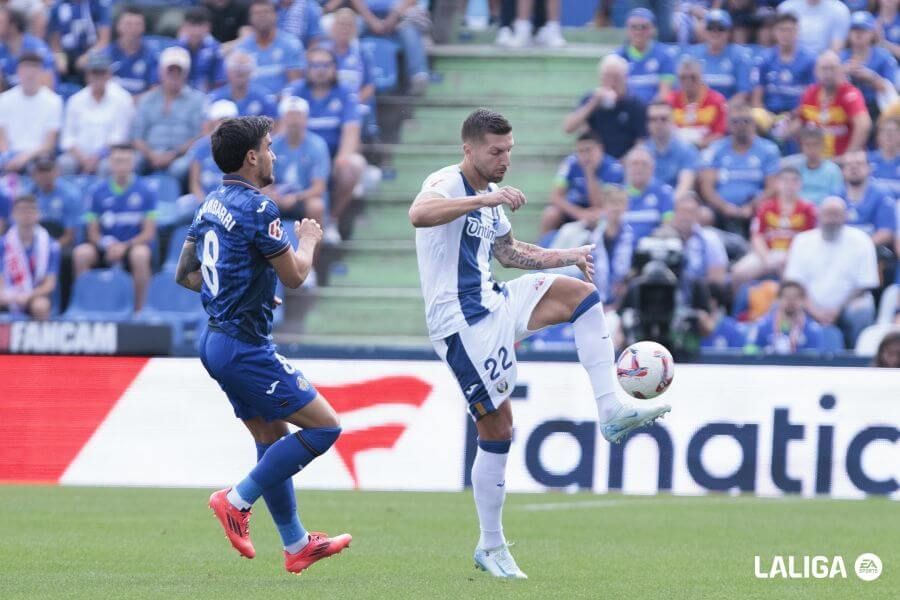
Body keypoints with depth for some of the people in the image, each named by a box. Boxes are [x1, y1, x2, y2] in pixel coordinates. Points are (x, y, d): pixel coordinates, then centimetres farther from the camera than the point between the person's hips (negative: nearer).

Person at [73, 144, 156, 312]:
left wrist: (124, 246, -19)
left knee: (140, 254, -37)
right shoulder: (98, 191, 3)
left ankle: (139, 309, -23)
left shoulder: (145, 191, -3)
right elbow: (93, 232, 5)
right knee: (81, 253, -28)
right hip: (106, 247, 2)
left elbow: (148, 234, -4)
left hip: (133, 246, -2)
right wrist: (108, 245, -17)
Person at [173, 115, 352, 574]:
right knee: (324, 427, -6)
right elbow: (294, 275, -12)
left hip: (218, 341, 10)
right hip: (244, 345, -10)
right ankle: (237, 501, -5)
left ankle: (296, 544, 22)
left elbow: (185, 273, 16)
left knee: (272, 439, 17)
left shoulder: (212, 205, 10)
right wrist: (308, 240, 8)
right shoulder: (258, 208, -18)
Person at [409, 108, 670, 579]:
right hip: (462, 324, -8)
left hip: (494, 304, 8)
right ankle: (491, 548, 8)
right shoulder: (447, 183, -14)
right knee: (497, 430, -5)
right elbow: (419, 214, -40)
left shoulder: (491, 196, 13)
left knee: (581, 292, -4)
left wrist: (568, 256, 22)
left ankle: (610, 411, -8)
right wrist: (484, 200, -47)